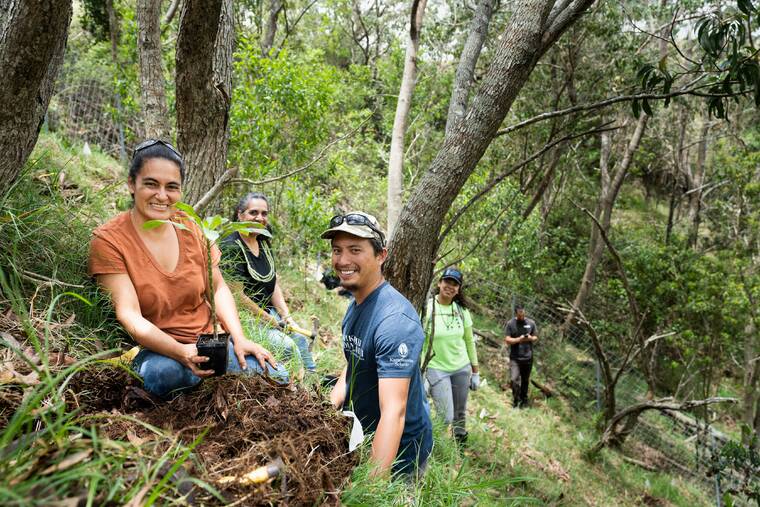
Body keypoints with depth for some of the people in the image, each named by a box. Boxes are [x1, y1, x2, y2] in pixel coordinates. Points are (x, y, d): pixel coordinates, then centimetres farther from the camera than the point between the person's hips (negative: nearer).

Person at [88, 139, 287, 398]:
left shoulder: (191, 227, 3)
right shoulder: (108, 240, -10)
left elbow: (218, 288, 7)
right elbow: (130, 316, -18)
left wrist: (239, 339, -8)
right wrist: (180, 352, -33)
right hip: (157, 350, -3)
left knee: (276, 376, -18)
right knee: (164, 372, -38)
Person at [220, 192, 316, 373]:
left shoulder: (264, 243, 11)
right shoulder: (231, 247, -15)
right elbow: (237, 294, -19)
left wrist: (287, 316, 1)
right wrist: (270, 321, -12)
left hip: (268, 312, 8)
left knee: (301, 339, -7)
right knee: (287, 346, -20)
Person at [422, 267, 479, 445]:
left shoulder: (462, 310, 1)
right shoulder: (427, 308, -12)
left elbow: (469, 341, 9)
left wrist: (475, 372, 11)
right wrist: (421, 375, -12)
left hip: (462, 368, 4)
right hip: (437, 369, -4)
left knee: (460, 415, 13)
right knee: (446, 418, -7)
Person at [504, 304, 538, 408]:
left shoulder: (531, 323, 3)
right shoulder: (510, 323, -4)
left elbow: (536, 337, 10)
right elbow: (507, 340, -6)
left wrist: (530, 338, -12)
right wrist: (519, 339, -19)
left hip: (528, 357, 2)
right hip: (515, 357, -2)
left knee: (525, 380, 12)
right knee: (514, 379, -12)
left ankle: (524, 399, 30)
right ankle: (516, 401, 6)